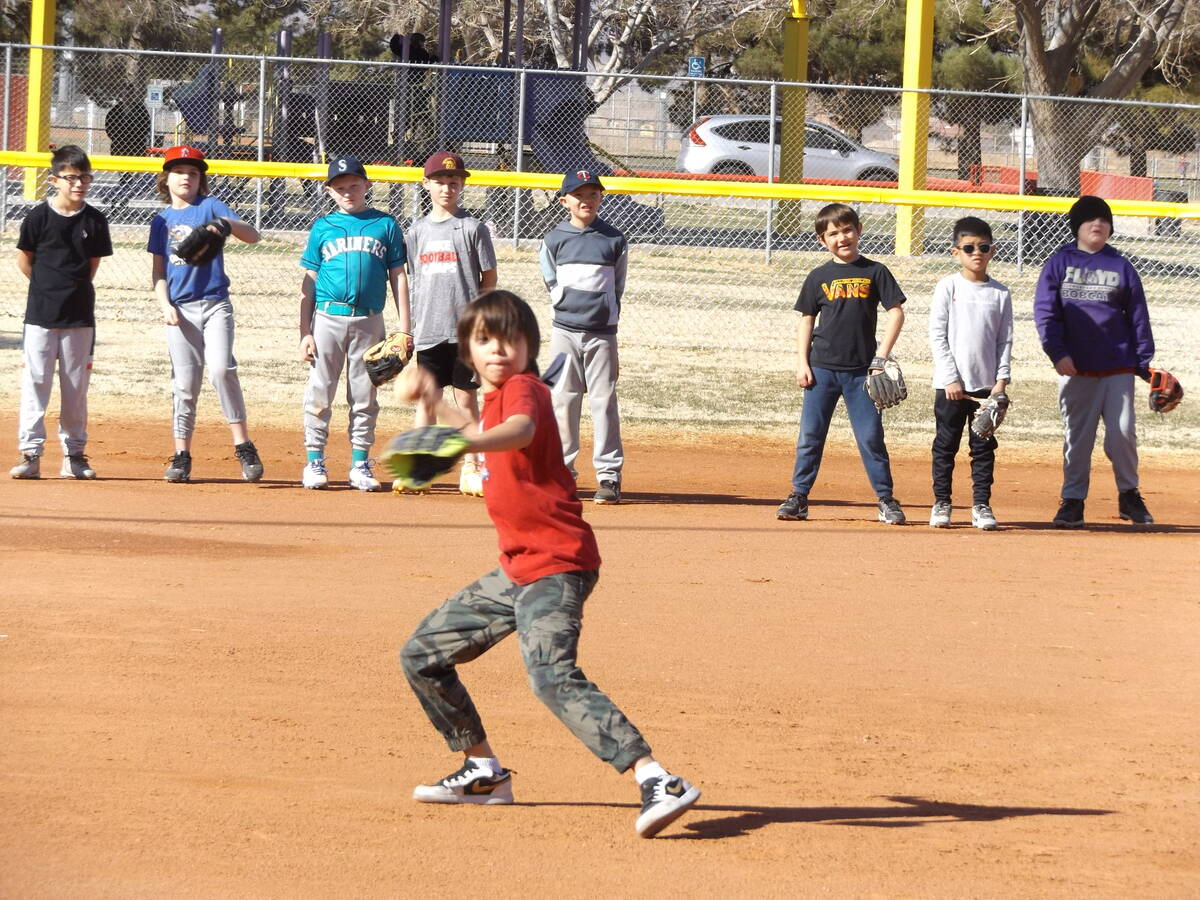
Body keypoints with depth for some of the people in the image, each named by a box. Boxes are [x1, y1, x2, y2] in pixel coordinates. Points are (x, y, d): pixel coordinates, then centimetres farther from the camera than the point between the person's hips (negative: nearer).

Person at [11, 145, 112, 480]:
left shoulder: (95, 220, 1)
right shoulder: (39, 217, -6)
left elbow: (94, 262, 11)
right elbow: (24, 259, 4)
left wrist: (73, 288, 6)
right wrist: (48, 289, 7)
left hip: (79, 315, 2)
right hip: (40, 314, -2)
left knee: (76, 387, 7)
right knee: (35, 382, -4)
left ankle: (74, 454, 15)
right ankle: (31, 455, -1)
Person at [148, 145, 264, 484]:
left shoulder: (210, 207, 3)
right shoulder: (162, 220, 13)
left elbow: (253, 236, -7)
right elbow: (157, 271, 14)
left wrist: (226, 224, -27)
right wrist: (165, 305, -2)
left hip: (215, 303, -3)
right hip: (180, 309, 3)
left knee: (221, 368, -21)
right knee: (184, 384, 3)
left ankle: (243, 446, -16)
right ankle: (182, 457, 10)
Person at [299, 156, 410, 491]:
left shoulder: (385, 225, 7)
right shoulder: (322, 227, 7)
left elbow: (398, 277, 8)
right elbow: (309, 283, 7)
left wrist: (404, 329, 2)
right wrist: (305, 333, -1)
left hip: (369, 322, 0)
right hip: (328, 319, 0)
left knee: (364, 397, 5)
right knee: (320, 393, 0)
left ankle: (360, 464, 12)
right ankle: (315, 461, 8)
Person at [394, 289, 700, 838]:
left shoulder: (524, 388, -11)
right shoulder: (494, 397, 16)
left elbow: (521, 430, -38)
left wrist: (469, 443, -57)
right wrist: (435, 400, 43)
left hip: (557, 566, -10)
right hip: (518, 570, 10)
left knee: (553, 677, -30)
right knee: (422, 656, 16)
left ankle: (658, 783, -39)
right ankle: (484, 772, 28)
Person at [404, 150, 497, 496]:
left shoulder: (473, 228, -1)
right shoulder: (418, 231, 10)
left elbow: (489, 280, 0)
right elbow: (413, 282, 14)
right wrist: (408, 327, 9)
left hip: (465, 329, -3)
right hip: (428, 331, 3)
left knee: (466, 398, 0)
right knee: (426, 399, 6)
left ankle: (470, 470, 5)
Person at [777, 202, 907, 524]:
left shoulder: (874, 272, 1)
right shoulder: (819, 277, 5)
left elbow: (896, 313, 1)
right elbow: (807, 319, 10)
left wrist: (882, 356, -7)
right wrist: (803, 363, 2)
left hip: (861, 370, -2)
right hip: (822, 368, 2)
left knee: (871, 436, -1)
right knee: (810, 435, 2)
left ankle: (886, 499, 6)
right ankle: (799, 497, 9)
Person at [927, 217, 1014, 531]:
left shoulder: (1000, 294, 5)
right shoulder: (948, 288, -2)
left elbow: (1005, 340, 6)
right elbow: (937, 336, -4)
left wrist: (1001, 381, -3)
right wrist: (950, 379, -10)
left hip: (987, 385, 2)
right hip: (951, 384, -2)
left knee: (984, 446, 5)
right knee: (946, 445, 4)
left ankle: (981, 505, 11)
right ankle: (942, 503, 13)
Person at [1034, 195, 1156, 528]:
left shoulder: (1121, 266, 7)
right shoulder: (1059, 263, 4)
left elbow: (1138, 316, 8)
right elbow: (1045, 311, -1)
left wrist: (1145, 363, 2)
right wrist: (1057, 352, -13)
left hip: (1118, 366, 0)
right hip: (1076, 368, 0)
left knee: (1123, 433, -3)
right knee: (1076, 437, 4)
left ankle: (1129, 494, 15)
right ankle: (1073, 500, 12)